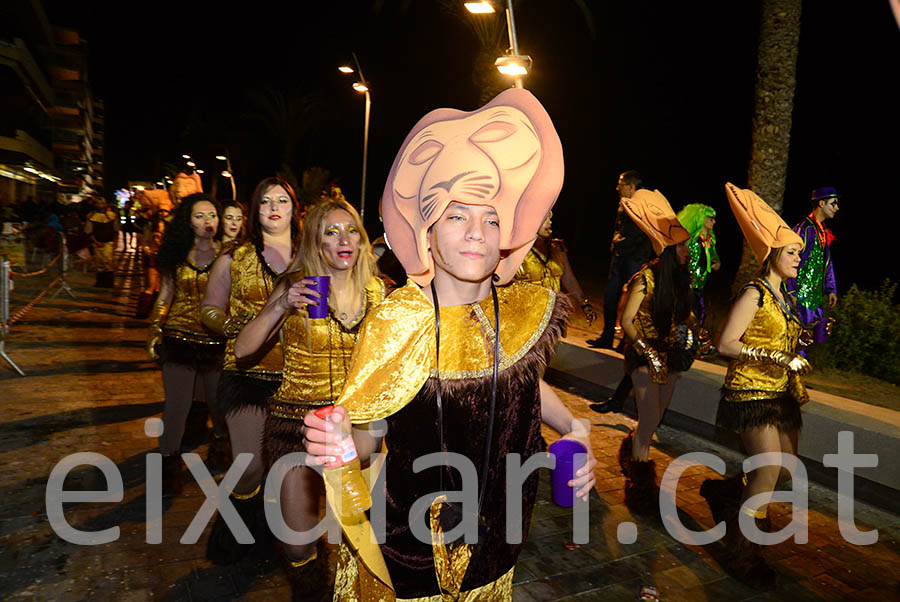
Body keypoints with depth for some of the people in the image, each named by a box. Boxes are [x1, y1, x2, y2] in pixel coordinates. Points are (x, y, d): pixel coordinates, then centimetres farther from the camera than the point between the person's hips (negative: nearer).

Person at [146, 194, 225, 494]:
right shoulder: (177, 254, 7)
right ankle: (168, 466, 18)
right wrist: (154, 330, 8)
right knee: (177, 404, 2)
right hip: (179, 336, 1)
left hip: (218, 337, -1)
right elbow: (166, 293, 14)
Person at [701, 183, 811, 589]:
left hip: (779, 394, 9)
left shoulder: (786, 299, 13)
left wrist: (797, 384, 16)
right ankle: (741, 552, 8)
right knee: (770, 470, -9)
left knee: (788, 465, 12)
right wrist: (777, 360, -21)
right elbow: (726, 345, -19)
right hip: (751, 391, -9)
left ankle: (722, 491, 36)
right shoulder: (754, 294, -12)